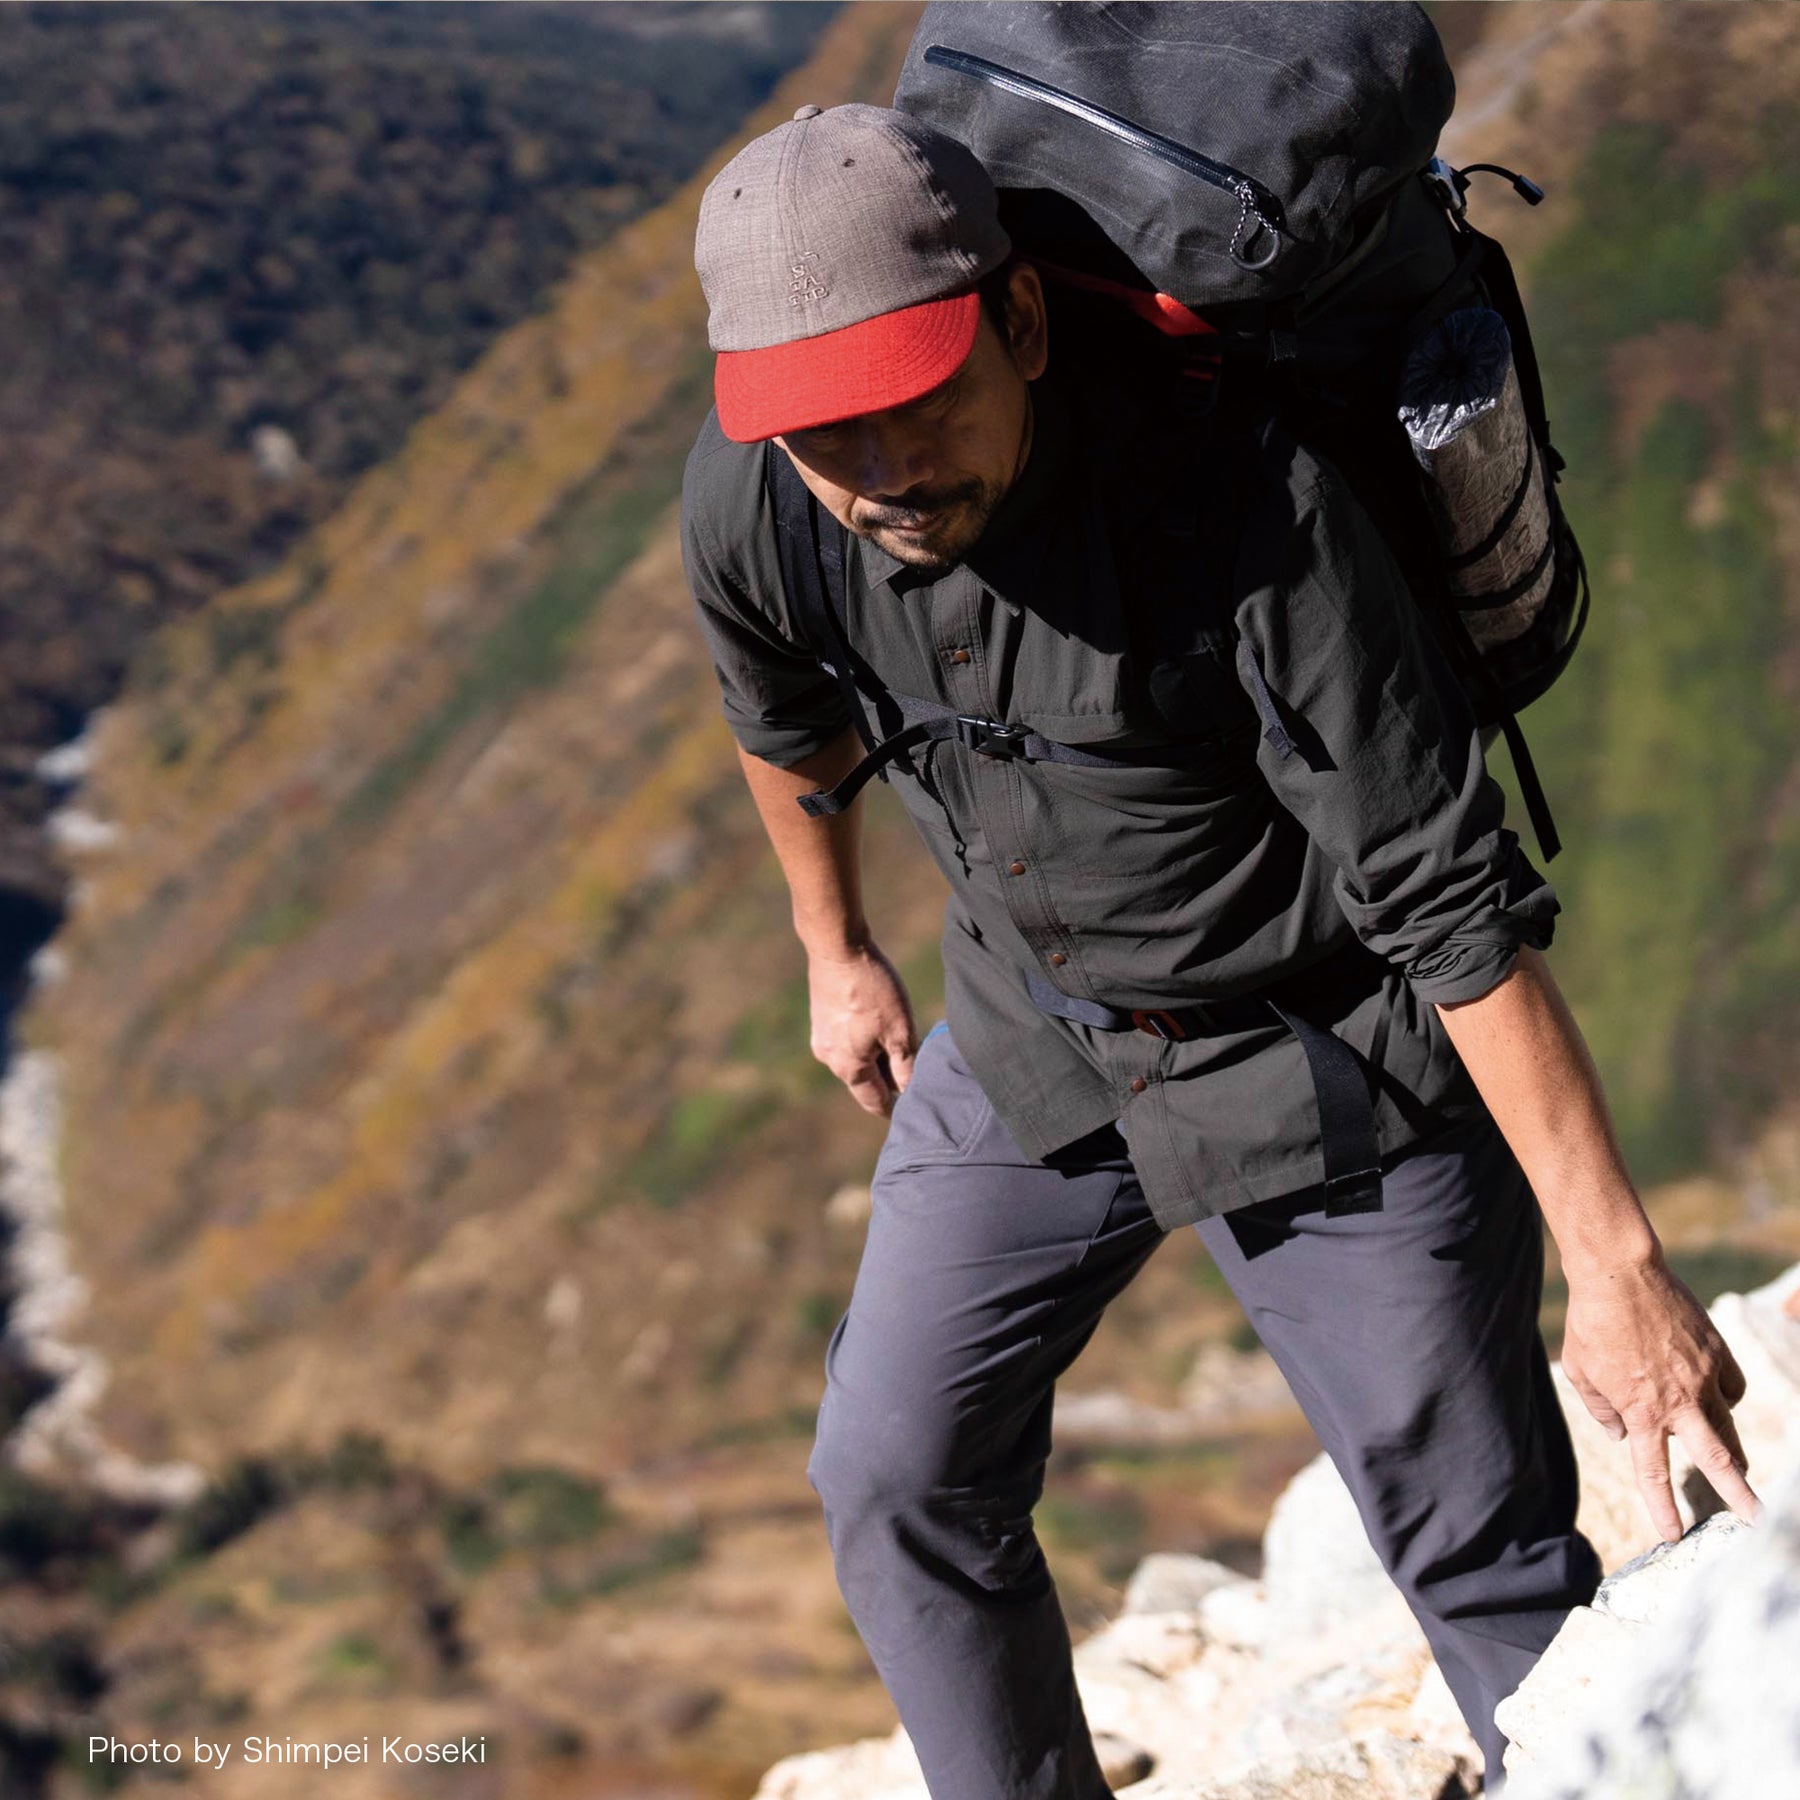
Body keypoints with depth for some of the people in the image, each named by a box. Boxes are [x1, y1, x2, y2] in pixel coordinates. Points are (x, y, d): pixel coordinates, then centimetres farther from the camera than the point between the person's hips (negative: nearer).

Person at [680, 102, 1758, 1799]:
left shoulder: (1245, 508, -34)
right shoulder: (746, 501, -17)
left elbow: (1456, 904, -30)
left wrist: (1614, 1262, -30)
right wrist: (835, 952, 22)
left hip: (1326, 1063, -5)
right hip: (1034, 1040, 5)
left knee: (1487, 1562, 2)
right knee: (896, 1480, 8)